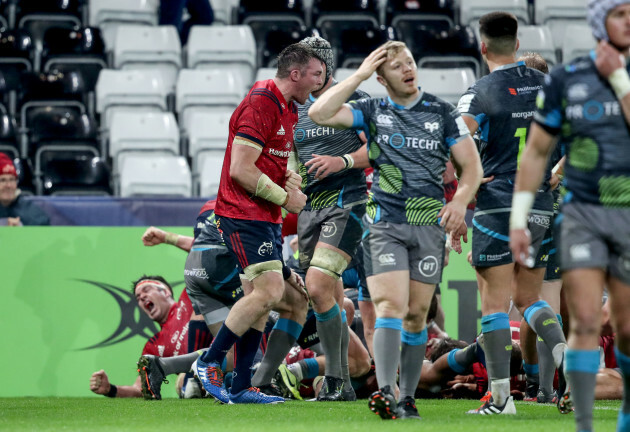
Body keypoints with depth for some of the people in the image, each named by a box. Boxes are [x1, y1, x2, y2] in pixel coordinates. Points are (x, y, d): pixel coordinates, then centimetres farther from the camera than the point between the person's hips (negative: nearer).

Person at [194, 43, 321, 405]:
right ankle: (210, 361, -8)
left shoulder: (289, 110, 16)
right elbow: (240, 169, -21)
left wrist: (292, 178, 6)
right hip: (244, 214, -10)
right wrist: (285, 197, -13)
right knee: (269, 291, -17)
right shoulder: (259, 106, -16)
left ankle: (241, 387, 9)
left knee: (261, 297, 7)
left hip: (266, 217, 10)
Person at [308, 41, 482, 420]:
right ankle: (386, 392, -27)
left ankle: (408, 399, 11)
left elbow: (472, 165, 6)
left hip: (429, 224, 1)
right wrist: (359, 76, -8)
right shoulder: (373, 112, 5)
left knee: (416, 314, 4)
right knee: (391, 306, -16)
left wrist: (460, 202, -13)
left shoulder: (442, 113, 6)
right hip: (384, 224, -1)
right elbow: (319, 113, -8)